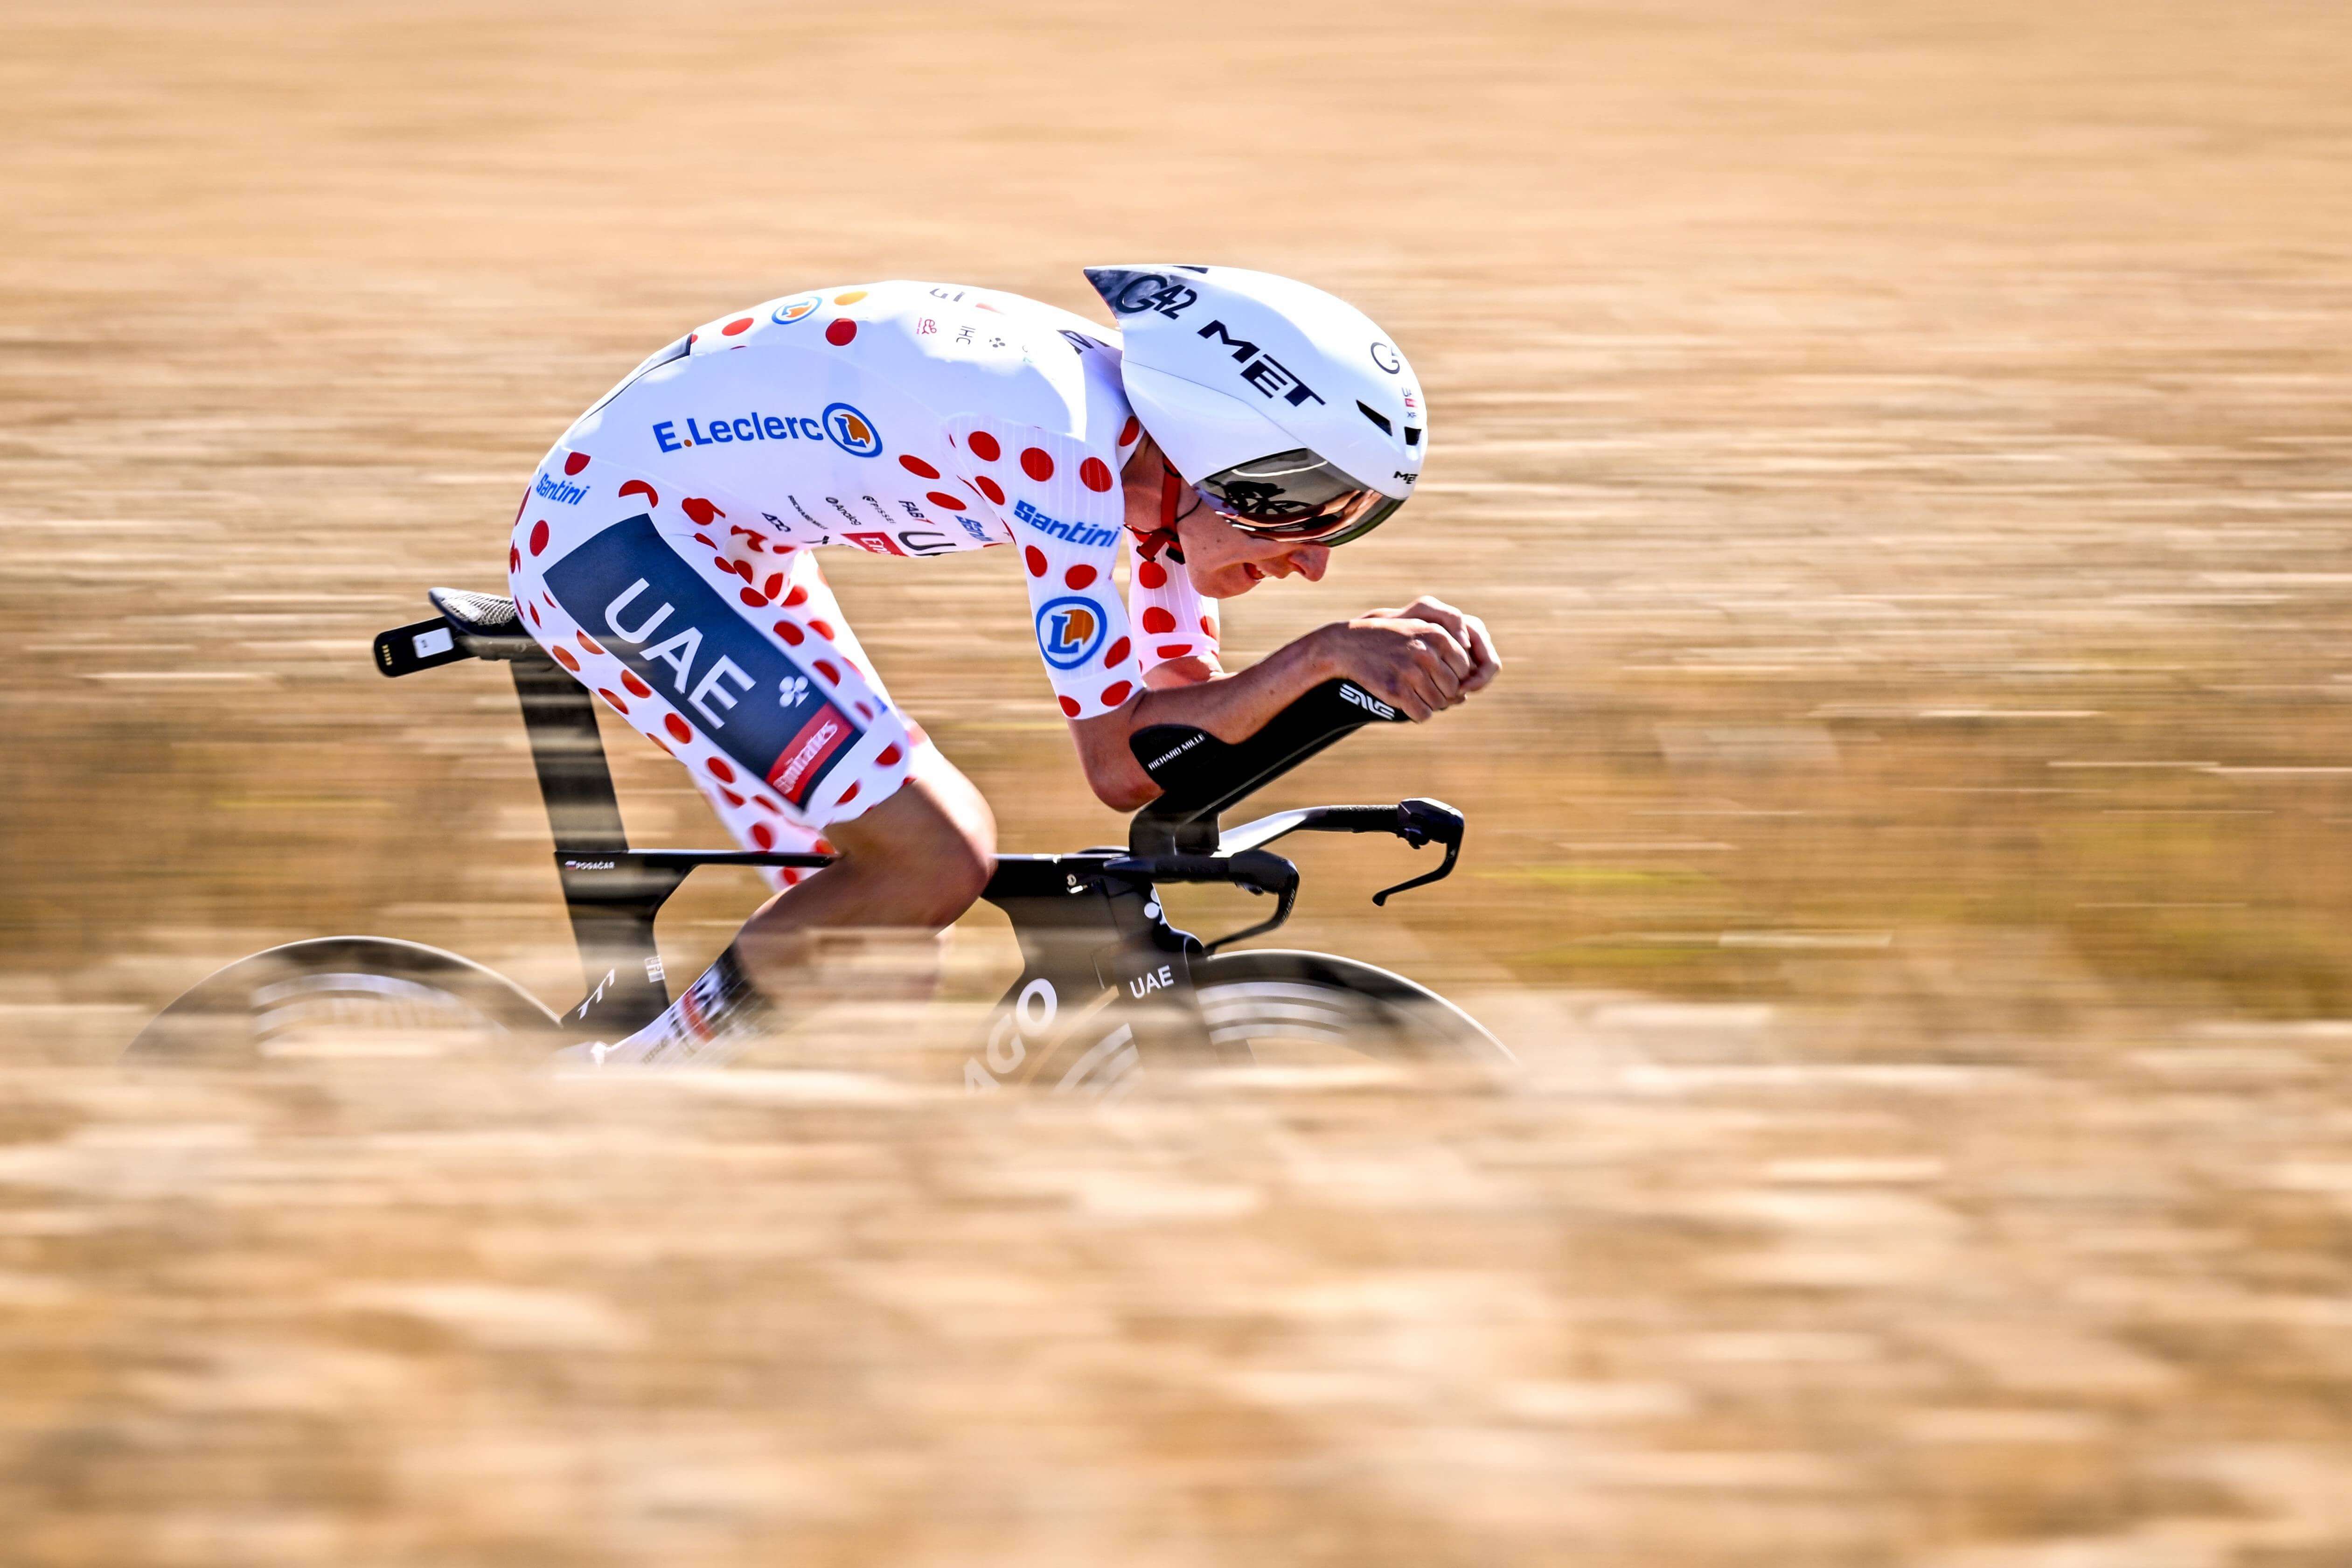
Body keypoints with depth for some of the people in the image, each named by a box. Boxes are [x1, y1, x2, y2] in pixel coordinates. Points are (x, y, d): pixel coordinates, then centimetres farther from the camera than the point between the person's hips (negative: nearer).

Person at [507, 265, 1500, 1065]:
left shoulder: (1145, 448, -1)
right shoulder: (1067, 447, -28)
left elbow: (1189, 714, 6)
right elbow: (1120, 763, -25)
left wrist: (1394, 655, -9)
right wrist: (1326, 654, -28)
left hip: (715, 547, 10)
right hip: (616, 531, -10)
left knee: (886, 942, 7)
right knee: (935, 861, -18)